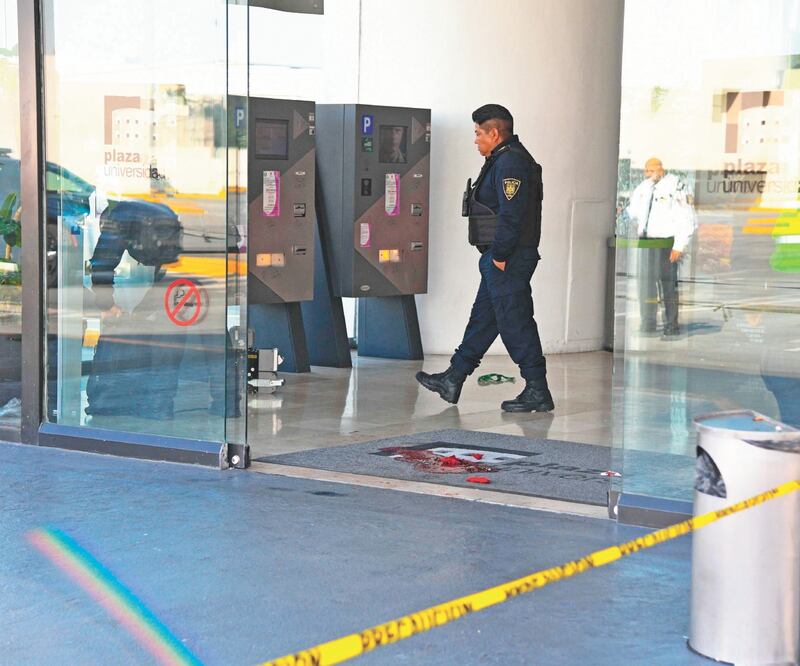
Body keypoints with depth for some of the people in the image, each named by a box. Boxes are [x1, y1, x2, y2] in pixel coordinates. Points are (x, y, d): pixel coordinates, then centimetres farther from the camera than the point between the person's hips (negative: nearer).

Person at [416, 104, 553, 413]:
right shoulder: (503, 160, 18)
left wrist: (500, 256, -20)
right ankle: (453, 380, 25)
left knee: (515, 323, -7)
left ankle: (537, 392, -2)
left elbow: (511, 215, -24)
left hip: (508, 260, -11)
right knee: (483, 317, 16)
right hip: (501, 259, 11)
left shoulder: (510, 162, -16)